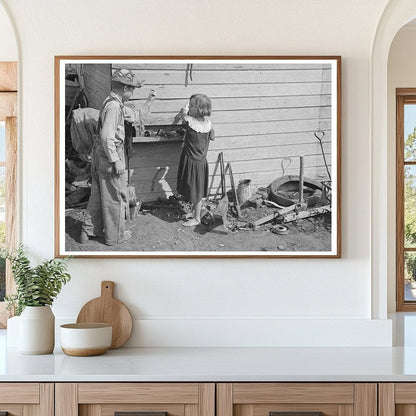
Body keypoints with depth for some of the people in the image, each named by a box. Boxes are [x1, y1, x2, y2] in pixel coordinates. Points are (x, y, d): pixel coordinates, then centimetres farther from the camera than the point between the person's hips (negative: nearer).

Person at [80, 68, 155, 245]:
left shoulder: (117, 104, 11)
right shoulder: (113, 106, -21)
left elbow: (135, 116, 27)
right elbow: (107, 136, -27)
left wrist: (149, 102, 25)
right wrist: (116, 161, -24)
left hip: (99, 154, 10)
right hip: (110, 157, -10)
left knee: (98, 194, 19)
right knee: (116, 197, 5)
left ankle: (88, 231, 28)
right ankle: (115, 236, 17)